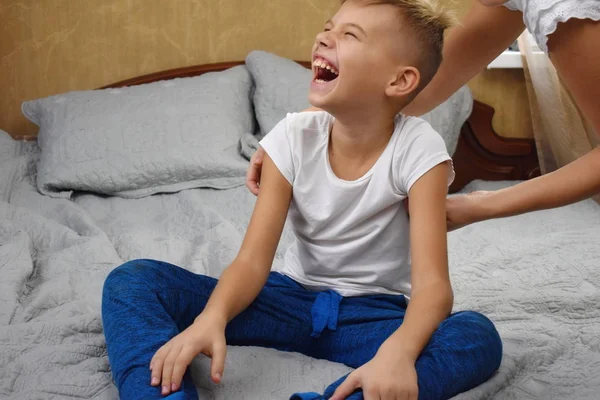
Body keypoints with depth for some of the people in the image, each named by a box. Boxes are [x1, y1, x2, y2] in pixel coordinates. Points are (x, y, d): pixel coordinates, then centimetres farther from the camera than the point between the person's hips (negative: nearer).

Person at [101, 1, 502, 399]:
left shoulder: (418, 149, -16)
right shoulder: (294, 136, -8)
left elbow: (432, 283, -25)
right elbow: (253, 260, -14)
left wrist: (398, 351, -47)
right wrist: (212, 318, -36)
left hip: (373, 313, -2)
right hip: (295, 296, 3)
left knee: (480, 337, -35)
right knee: (132, 279, -14)